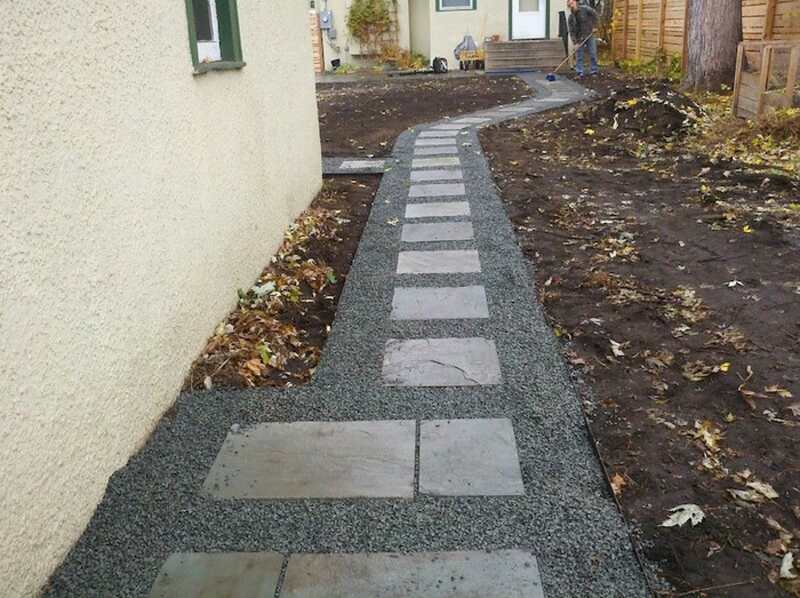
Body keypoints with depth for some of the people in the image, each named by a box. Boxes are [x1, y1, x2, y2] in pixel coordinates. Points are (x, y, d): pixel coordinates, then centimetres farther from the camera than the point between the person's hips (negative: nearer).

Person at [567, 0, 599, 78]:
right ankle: (580, 74, 2)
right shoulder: (571, 17, -3)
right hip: (579, 38, 2)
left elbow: (594, 14, -2)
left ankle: (594, 72, 10)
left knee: (593, 54, 1)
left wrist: (594, 26, -8)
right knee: (579, 56, -2)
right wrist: (575, 42, -14)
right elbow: (571, 31, -5)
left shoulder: (585, 9, -10)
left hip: (590, 35, -2)